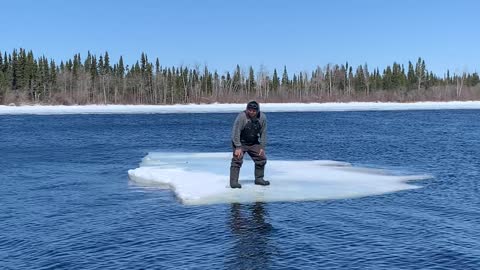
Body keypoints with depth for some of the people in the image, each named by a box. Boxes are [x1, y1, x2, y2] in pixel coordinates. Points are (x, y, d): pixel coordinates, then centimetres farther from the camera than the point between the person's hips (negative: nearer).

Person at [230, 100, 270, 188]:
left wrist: (262, 147, -5)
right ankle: (233, 181, -13)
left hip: (254, 143, 5)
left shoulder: (262, 117, -10)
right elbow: (236, 132, -24)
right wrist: (238, 147, -26)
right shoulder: (241, 116, -25)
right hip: (240, 142, -5)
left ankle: (259, 179, 19)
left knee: (262, 158, 4)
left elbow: (263, 133, -2)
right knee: (237, 160, -16)